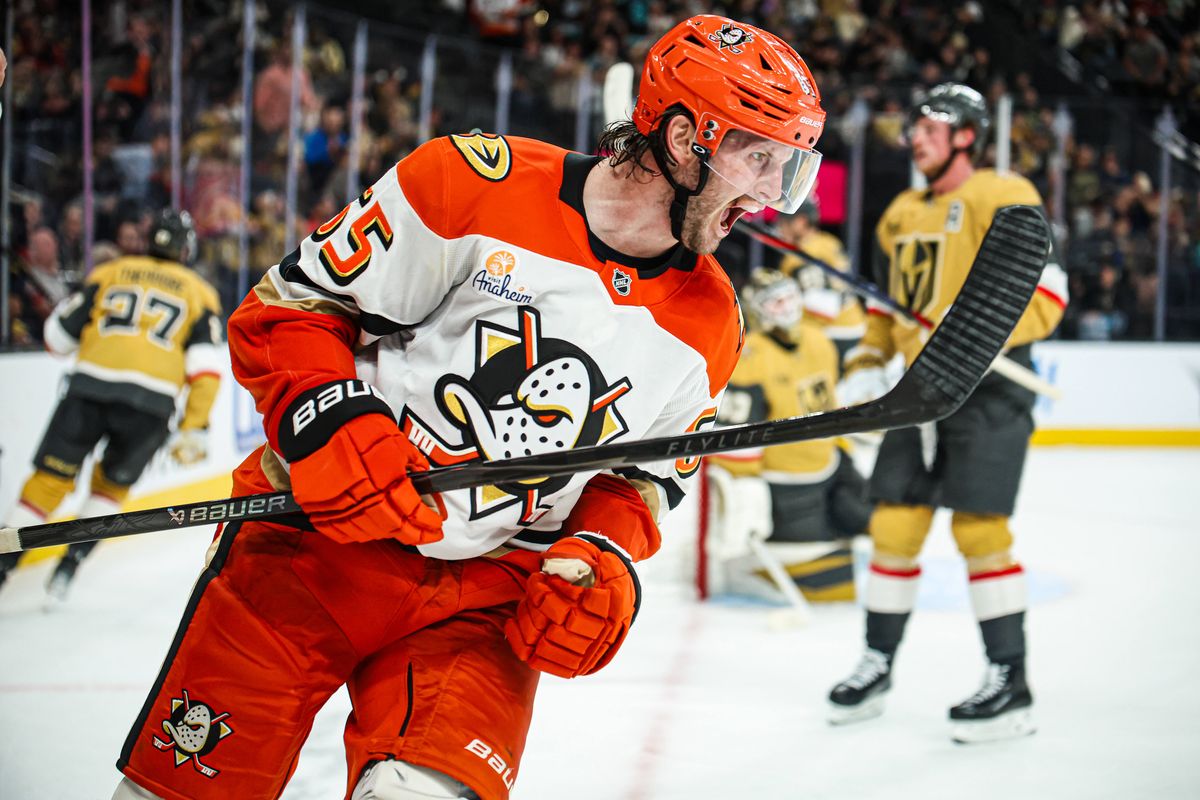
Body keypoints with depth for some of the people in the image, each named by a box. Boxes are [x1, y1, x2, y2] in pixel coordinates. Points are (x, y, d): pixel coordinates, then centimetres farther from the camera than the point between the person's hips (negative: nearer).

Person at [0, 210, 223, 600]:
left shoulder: (109, 273, 17)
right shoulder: (198, 293, 16)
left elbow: (58, 334, 15)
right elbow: (205, 366, 4)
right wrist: (193, 429, 6)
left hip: (91, 383, 0)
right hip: (151, 398, 0)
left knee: (51, 477, 7)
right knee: (112, 484, 21)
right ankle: (73, 560, 11)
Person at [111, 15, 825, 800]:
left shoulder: (708, 328, 3)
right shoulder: (476, 183, -11)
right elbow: (291, 302, -5)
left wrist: (603, 560, -4)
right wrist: (330, 423, -20)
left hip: (487, 595, 3)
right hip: (316, 538, -2)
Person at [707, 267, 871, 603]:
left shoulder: (818, 342, 4)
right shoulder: (750, 360, -23)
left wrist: (843, 456, 22)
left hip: (826, 472, 9)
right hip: (778, 485, -8)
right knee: (832, 584, -8)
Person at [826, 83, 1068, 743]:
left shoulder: (1003, 199, -8)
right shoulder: (902, 214, 17)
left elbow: (1043, 294, -16)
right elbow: (888, 305, 27)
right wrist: (867, 363, 12)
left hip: (988, 388, -7)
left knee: (977, 527, -12)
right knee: (893, 525, 5)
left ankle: (1010, 684, -6)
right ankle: (877, 666, 18)